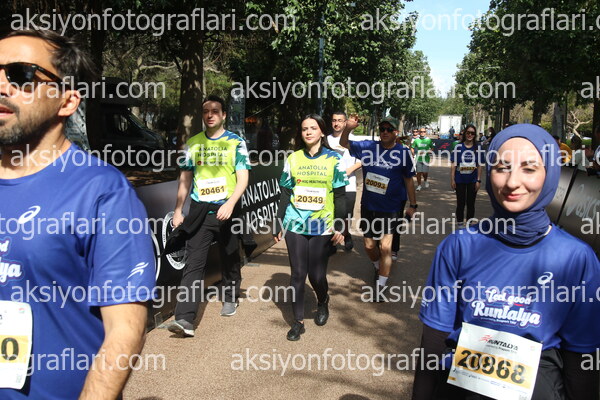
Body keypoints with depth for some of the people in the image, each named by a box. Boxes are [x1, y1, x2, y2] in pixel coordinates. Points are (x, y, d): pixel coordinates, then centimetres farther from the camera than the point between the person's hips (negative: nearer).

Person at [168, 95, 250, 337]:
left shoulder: (236, 143, -1)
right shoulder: (192, 143, 8)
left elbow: (243, 178, -8)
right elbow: (185, 179, 12)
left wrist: (230, 203, -24)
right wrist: (178, 210, 7)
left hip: (226, 210, -1)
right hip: (199, 210, 2)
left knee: (230, 258, 14)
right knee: (193, 263, -7)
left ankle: (230, 298, 38)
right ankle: (185, 319, -10)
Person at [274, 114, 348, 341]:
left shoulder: (333, 159, 1)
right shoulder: (293, 159, 6)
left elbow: (340, 196, 1)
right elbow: (285, 194, 9)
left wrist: (340, 227, -4)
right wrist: (279, 224, 6)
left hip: (323, 227, -1)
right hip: (295, 225, 2)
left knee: (317, 275, 1)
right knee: (297, 274, 3)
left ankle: (323, 303, 34)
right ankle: (298, 321, 17)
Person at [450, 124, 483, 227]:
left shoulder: (477, 148, 0)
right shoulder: (458, 147, -4)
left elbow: (480, 165, 3)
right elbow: (453, 164, -3)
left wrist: (478, 180, -2)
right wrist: (452, 180, -6)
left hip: (473, 180, 1)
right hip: (460, 180, -1)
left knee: (471, 203, 10)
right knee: (460, 203, 7)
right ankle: (460, 224, 18)